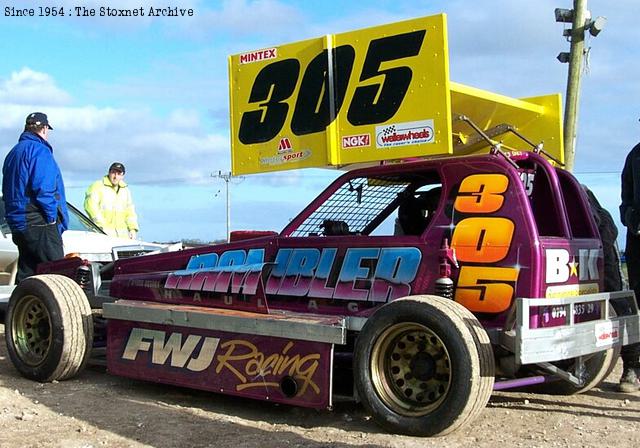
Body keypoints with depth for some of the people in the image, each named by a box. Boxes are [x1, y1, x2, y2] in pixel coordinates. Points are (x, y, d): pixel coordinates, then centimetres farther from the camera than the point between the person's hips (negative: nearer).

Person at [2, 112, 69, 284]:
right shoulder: (39, 150, -9)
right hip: (39, 224, -9)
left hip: (18, 224, 9)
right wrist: (52, 217, -13)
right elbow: (43, 189, -20)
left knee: (26, 272, 11)